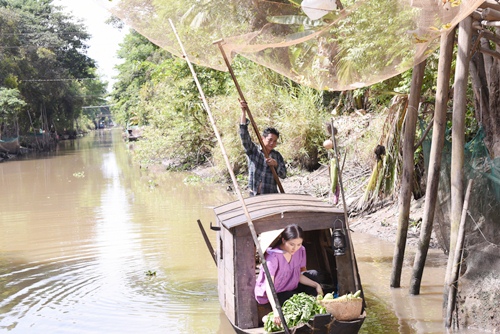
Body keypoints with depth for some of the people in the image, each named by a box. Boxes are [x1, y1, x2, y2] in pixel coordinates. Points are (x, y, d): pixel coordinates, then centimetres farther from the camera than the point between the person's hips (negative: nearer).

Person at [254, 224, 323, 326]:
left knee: (313, 274, -4)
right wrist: (275, 309, -51)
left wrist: (316, 285, -15)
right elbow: (269, 285, -39)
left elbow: (299, 276, 0)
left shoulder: (300, 251, -10)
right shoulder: (273, 256, -31)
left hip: (290, 287, 7)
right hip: (272, 295, -7)